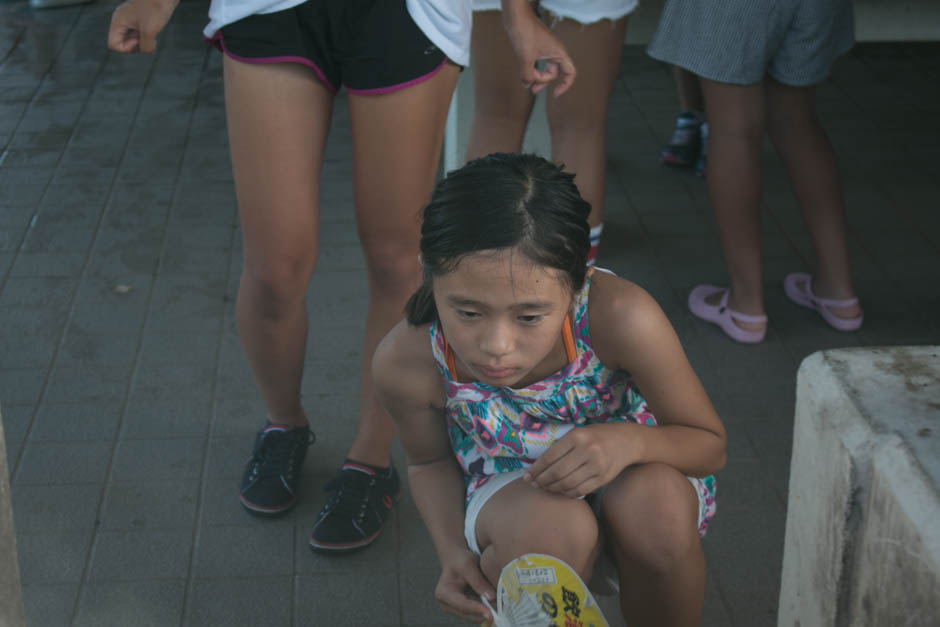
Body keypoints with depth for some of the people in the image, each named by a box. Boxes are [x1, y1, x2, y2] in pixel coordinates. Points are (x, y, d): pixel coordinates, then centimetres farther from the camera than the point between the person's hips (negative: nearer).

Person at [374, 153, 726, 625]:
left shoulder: (620, 318, -34)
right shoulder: (405, 363, -27)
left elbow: (709, 444, -17)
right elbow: (428, 461, -2)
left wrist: (629, 440, -39)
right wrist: (454, 551, -20)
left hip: (627, 471, 1)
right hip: (508, 487, 0)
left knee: (656, 501, -34)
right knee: (546, 525, -35)